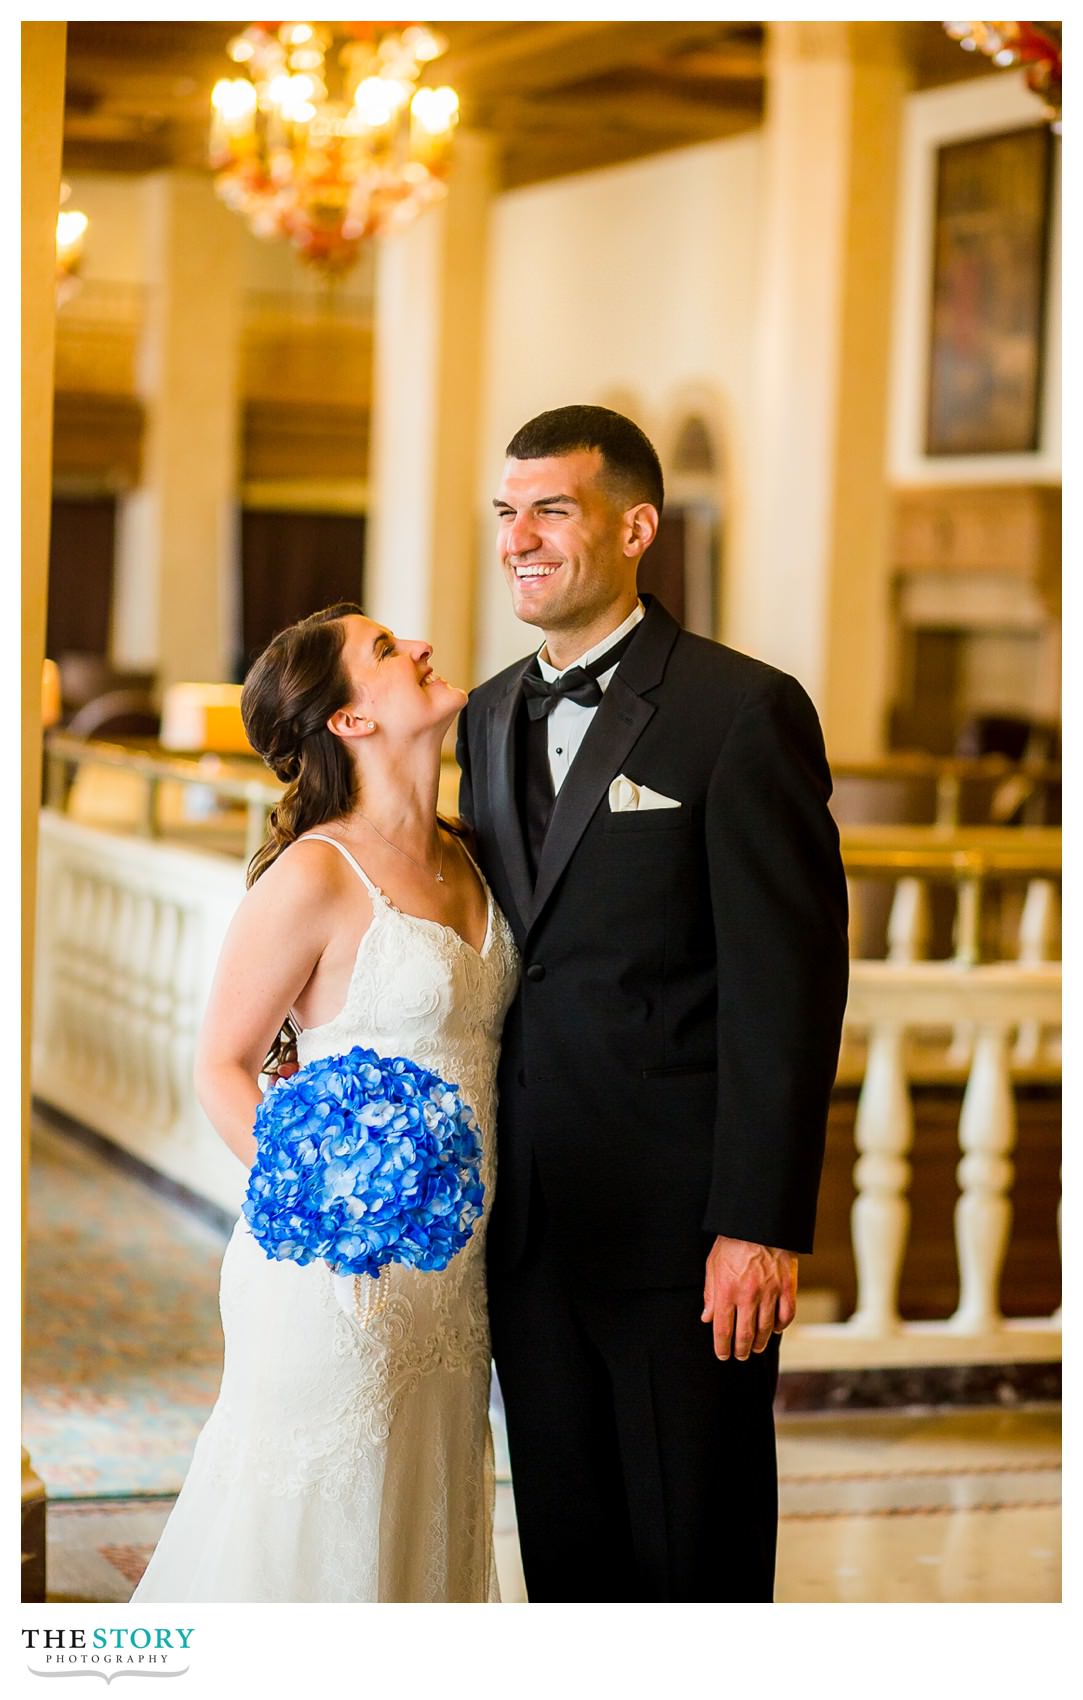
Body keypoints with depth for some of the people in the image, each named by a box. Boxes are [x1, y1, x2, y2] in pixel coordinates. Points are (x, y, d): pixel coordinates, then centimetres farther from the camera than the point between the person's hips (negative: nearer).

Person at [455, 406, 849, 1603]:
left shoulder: (743, 709, -9)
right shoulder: (493, 714, 13)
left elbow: (789, 984, -13)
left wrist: (759, 1228, -17)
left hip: (683, 1230, -6)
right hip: (532, 1230, 6)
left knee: (696, 1560, 5)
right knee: (567, 1552, 14)